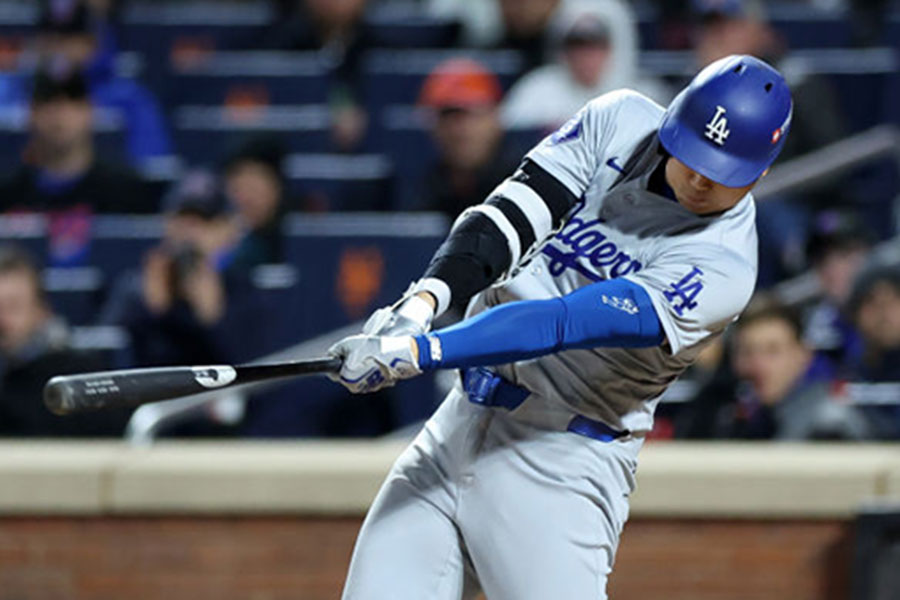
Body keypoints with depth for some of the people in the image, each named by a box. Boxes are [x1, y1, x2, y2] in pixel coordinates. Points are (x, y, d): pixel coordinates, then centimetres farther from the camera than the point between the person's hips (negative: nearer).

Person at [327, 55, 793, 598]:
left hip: (560, 465, -6)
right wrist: (425, 300, -25)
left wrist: (417, 352, -33)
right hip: (457, 430, 6)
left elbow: (565, 324, -26)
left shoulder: (723, 268, -18)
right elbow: (512, 215, -6)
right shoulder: (621, 121, 1)